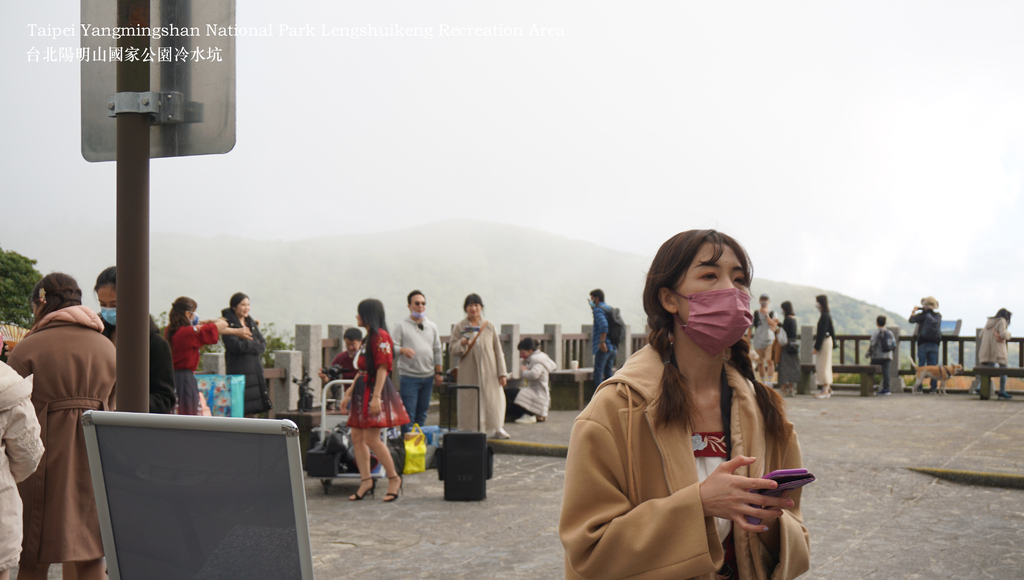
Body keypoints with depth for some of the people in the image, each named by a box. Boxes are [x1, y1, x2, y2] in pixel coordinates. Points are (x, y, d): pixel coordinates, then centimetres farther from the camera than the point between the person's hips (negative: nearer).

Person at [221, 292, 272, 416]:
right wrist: (254, 343, -5)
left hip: (255, 368, 7)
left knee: (251, 409, 7)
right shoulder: (228, 323, -6)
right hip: (238, 370, -7)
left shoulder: (252, 322, 15)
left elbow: (263, 345, 7)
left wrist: (247, 343, -10)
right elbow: (236, 346, -17)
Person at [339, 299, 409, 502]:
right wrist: (349, 393, 21)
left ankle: (394, 478, 0)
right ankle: (366, 479, 9)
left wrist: (376, 396, -23)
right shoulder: (368, 338, 18)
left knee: (371, 438, -11)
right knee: (356, 436, 5)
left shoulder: (380, 336, -12)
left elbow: (382, 368, -18)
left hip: (375, 389, -10)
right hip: (363, 390, 10)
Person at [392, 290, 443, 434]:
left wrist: (438, 372, 11)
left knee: (422, 412, 11)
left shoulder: (432, 326, 14)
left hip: (428, 376, 5)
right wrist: (403, 350, -26)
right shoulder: (401, 325, 0)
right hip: (408, 375, -4)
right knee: (408, 414, -6)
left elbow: (437, 351, 16)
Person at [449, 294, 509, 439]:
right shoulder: (460, 327, 3)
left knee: (493, 398, -1)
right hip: (468, 372, -1)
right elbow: (451, 350, 1)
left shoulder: (489, 326, 6)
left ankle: (497, 428, 15)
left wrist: (502, 373, 3)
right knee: (470, 400, -2)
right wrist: (462, 343, -20)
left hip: (489, 372, 1)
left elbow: (498, 350, 7)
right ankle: (471, 431, 8)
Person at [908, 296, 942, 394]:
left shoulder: (922, 315, -7)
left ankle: (919, 387, -2)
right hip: (934, 344, 3)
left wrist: (914, 311, 23)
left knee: (921, 365, 1)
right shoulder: (938, 316, 3)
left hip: (923, 344, -3)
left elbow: (911, 320, 4)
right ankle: (934, 387, 2)